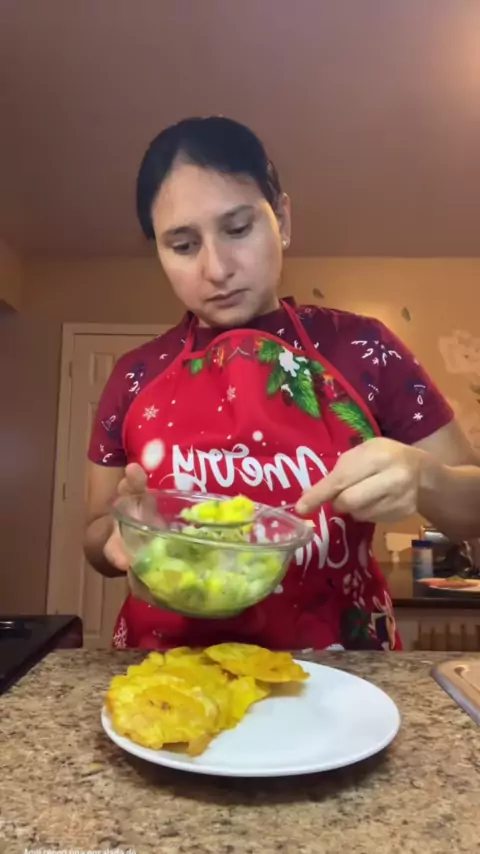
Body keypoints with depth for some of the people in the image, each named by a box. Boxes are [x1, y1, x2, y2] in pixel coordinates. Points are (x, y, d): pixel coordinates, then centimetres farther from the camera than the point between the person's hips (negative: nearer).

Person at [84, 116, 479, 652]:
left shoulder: (360, 348, -4)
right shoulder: (135, 377, 0)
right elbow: (97, 541, 8)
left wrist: (419, 476, -18)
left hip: (335, 664, -2)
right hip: (174, 664, 3)